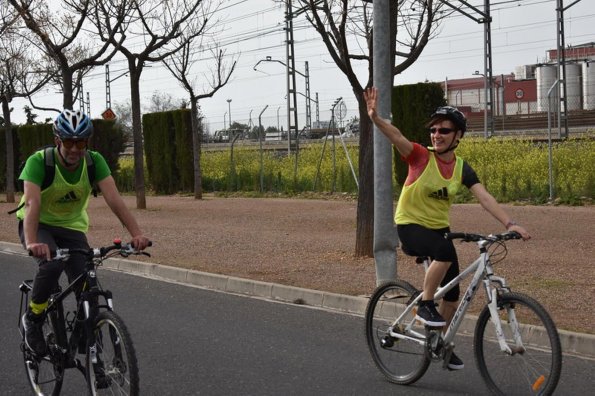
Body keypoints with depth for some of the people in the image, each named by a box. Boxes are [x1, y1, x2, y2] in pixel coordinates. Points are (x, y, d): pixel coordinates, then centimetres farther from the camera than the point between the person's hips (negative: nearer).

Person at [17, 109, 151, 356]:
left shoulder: (94, 161, -19)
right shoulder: (39, 161, -28)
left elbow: (114, 199, -29)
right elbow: (32, 204, -40)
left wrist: (136, 233, -44)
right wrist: (31, 243, -58)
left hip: (72, 227, 3)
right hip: (38, 225, -3)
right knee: (52, 264, -33)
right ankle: (33, 319, -10)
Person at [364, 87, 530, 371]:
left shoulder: (461, 168, -2)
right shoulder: (421, 156, -15)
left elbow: (485, 198, -10)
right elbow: (396, 136, -33)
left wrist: (509, 223, -25)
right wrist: (375, 117, -53)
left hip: (439, 228, 6)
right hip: (410, 226, -6)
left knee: (452, 295, 7)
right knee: (446, 251, -37)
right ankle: (425, 305, -17)